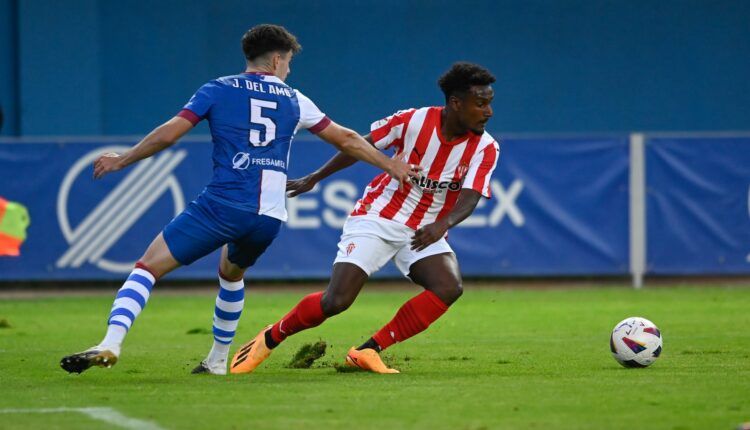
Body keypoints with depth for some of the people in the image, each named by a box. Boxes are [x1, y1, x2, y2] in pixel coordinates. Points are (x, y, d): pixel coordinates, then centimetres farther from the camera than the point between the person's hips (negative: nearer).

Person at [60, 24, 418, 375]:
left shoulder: (218, 90, 9)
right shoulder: (294, 100, 17)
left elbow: (168, 134, 4)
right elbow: (347, 140, 24)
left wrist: (121, 160, 17)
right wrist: (392, 166, 37)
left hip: (222, 205, -4)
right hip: (269, 216, 4)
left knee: (148, 266, -4)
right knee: (232, 274, 34)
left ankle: (110, 343, -25)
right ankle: (217, 360, 37)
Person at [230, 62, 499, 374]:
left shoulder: (485, 148, -11)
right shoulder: (413, 121, -15)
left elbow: (469, 199, -21)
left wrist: (443, 224, -43)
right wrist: (314, 179, 5)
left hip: (425, 231, 3)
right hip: (377, 218, -3)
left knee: (450, 287, -25)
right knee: (336, 301, -17)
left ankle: (368, 352, -14)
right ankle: (269, 340, 11)